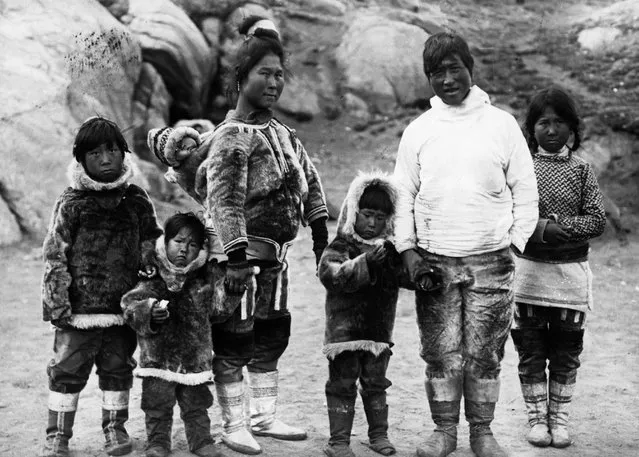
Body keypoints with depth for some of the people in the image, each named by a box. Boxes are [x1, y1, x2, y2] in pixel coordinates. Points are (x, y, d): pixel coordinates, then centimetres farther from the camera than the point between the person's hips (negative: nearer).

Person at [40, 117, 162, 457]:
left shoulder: (137, 201, 4)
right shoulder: (71, 203, -4)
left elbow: (153, 241, 16)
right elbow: (55, 255, -4)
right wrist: (57, 303, -8)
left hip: (123, 307, 3)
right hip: (79, 308, -2)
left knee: (118, 368, 13)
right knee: (67, 370, 4)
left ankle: (115, 428, 27)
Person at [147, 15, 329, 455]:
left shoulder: (280, 131, 11)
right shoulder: (232, 137, -14)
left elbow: (309, 181, 18)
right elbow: (224, 202, -23)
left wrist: (321, 234, 15)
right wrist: (236, 258, -29)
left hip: (274, 255, 9)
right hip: (239, 253, -9)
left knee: (272, 336, 15)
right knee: (233, 343, 0)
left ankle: (265, 416, 28)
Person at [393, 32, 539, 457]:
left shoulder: (502, 124, 3)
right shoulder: (418, 130, 6)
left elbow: (525, 190, 6)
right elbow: (403, 195, 8)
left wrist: (515, 242, -2)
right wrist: (408, 249, -1)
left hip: (491, 261, -1)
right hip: (434, 260, 1)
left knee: (485, 354, 3)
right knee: (441, 353, 3)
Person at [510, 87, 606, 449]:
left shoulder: (582, 169, 2)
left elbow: (597, 221, -5)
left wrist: (551, 226, -15)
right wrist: (534, 229, -19)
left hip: (571, 272, 0)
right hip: (527, 269, 0)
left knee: (566, 354, 7)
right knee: (530, 351, 6)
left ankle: (560, 419, 20)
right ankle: (537, 419, 18)